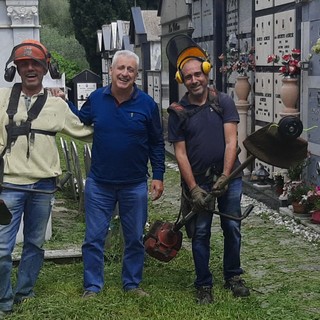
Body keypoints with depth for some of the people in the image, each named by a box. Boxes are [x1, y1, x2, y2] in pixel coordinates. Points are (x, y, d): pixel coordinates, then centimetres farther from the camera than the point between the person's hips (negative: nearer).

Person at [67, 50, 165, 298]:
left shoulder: (147, 104, -5)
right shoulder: (96, 98, -2)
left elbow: (157, 143, 2)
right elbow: (80, 121, 15)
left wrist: (158, 176, -2)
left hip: (135, 185, 0)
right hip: (99, 184, 1)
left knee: (135, 239, 12)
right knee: (94, 238, 5)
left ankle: (132, 284, 28)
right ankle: (92, 286, 18)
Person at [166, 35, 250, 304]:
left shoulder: (223, 102, -2)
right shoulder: (178, 112, -3)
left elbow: (231, 141, -8)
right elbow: (180, 153, -4)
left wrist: (225, 177, -17)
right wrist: (193, 189, -12)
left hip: (229, 178, 1)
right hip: (198, 181, -1)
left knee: (232, 228, 10)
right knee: (200, 233, 6)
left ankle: (233, 276, 30)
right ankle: (204, 285, 20)